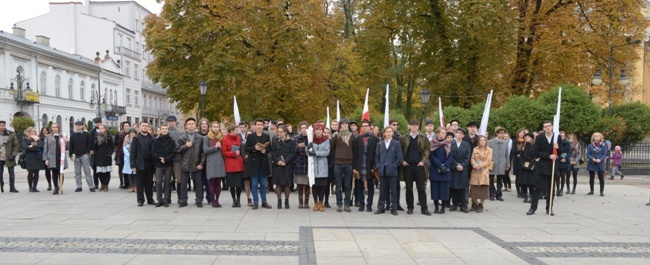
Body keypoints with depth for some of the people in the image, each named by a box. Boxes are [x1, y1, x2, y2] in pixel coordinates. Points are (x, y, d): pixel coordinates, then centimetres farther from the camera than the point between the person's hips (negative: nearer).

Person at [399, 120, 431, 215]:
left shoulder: (423, 138, 5)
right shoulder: (404, 138, 4)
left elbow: (427, 149, 4)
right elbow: (400, 150, 7)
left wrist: (423, 161, -5)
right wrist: (402, 161, -3)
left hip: (419, 165, 0)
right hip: (407, 165, 0)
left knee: (421, 187, 0)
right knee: (409, 187, 6)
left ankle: (424, 208, 4)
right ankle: (410, 207, 14)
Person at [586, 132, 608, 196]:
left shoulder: (603, 145, 2)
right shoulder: (590, 145, 4)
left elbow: (605, 154, -4)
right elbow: (588, 154, -1)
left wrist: (600, 159, -20)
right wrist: (592, 159, -19)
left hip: (600, 164, -1)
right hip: (591, 164, 2)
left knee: (601, 178, -3)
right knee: (591, 178, 9)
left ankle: (602, 191, 3)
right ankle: (591, 191, 19)